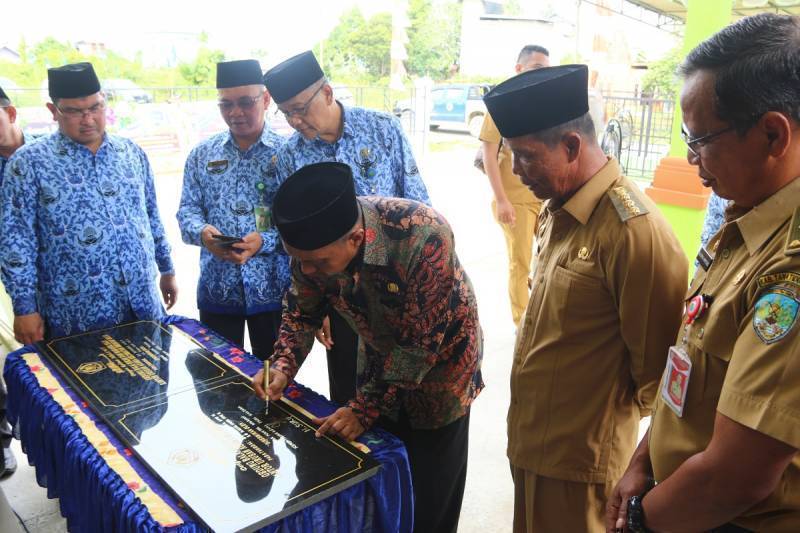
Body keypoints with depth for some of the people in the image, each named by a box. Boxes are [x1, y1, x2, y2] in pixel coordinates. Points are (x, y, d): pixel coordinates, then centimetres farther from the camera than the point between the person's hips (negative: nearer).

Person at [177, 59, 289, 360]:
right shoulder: (202, 155, 9)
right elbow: (188, 210, 7)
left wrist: (265, 241, -25)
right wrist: (202, 232, -16)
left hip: (273, 289, -2)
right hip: (216, 289, 3)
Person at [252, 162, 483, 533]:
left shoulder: (423, 236, -39)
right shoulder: (313, 243, -21)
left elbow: (422, 343, -30)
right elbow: (302, 310, -3)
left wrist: (365, 408, -26)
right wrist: (282, 367, -19)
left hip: (438, 370, -4)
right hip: (379, 366, 5)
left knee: (430, 502, 11)